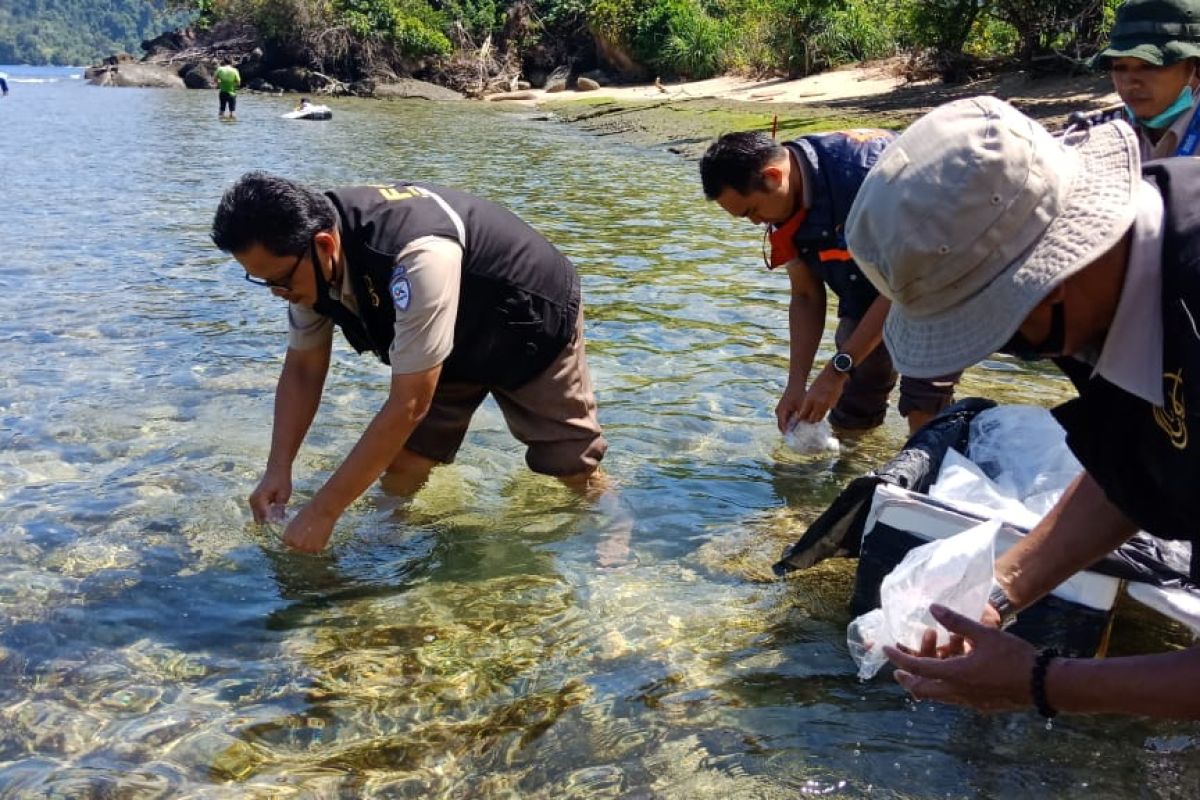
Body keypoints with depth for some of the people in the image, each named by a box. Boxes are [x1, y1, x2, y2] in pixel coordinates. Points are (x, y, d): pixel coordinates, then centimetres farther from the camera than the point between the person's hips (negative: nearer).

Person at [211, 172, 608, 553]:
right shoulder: (309, 261, -20)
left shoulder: (418, 257, -44)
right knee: (401, 470, -8)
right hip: (456, 343, 6)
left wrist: (322, 512, -36)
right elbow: (303, 369, -5)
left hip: (535, 326, -6)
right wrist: (278, 470, -16)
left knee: (576, 473, 2)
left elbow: (409, 405, -40)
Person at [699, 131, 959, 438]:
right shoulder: (785, 206, -10)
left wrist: (837, 369, -28)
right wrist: (796, 385, -10)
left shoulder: (866, 170, -34)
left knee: (924, 413, -21)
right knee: (848, 424, 10)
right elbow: (806, 297, 0)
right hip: (866, 297, 7)